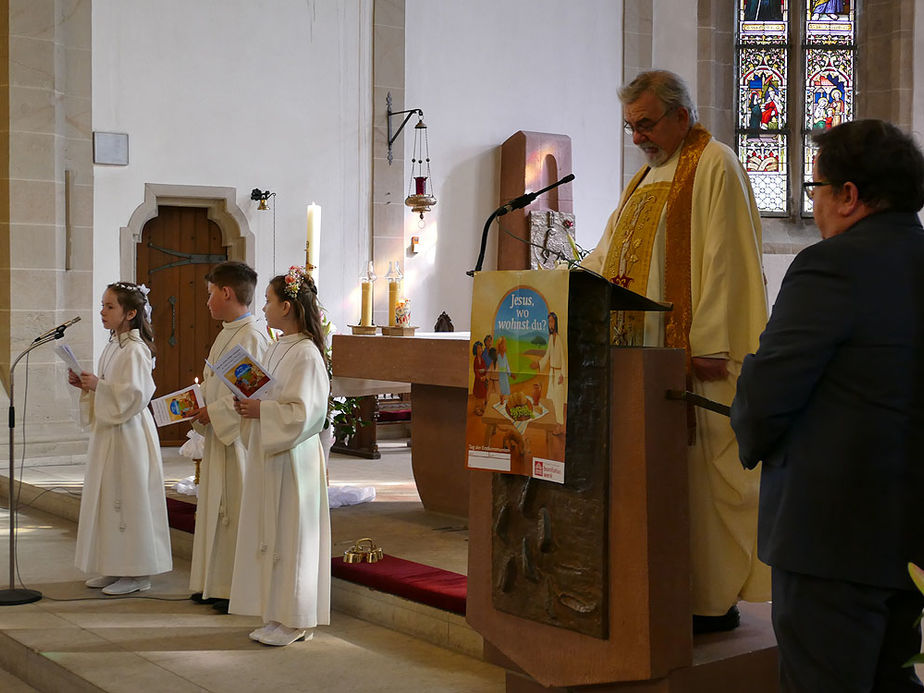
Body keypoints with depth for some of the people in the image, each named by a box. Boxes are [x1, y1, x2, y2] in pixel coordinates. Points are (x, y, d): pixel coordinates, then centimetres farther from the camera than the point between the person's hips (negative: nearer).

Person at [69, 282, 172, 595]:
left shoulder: (135, 350, -14)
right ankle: (116, 568, 19)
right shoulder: (113, 347, 14)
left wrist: (98, 385, -20)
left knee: (129, 496, -5)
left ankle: (137, 573, 3)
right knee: (109, 496, 11)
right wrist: (86, 385, 6)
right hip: (109, 431, 10)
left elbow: (135, 393, -21)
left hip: (129, 432, -10)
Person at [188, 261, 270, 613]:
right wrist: (200, 404, 7)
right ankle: (215, 584, 24)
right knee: (217, 508, 14)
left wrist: (213, 413, -18)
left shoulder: (251, 335, -17)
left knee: (237, 508, -3)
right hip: (218, 433, 10)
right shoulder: (228, 333, 15)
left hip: (239, 436, -10)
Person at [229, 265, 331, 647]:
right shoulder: (277, 349, 13)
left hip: (292, 458, -9)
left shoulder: (305, 353, -16)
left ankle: (292, 621, 8)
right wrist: (249, 406, 3)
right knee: (271, 535, 12)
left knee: (289, 536, -1)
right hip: (268, 453, 9)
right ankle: (279, 615, 20)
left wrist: (259, 410, -18)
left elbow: (301, 413, -21)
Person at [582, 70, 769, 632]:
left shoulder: (714, 165, -6)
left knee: (699, 466, -5)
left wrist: (709, 343, -20)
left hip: (690, 352, -8)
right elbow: (609, 254, 23)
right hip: (641, 353, 8)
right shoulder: (647, 177, 22)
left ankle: (715, 601, 3)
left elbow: (724, 260, -14)